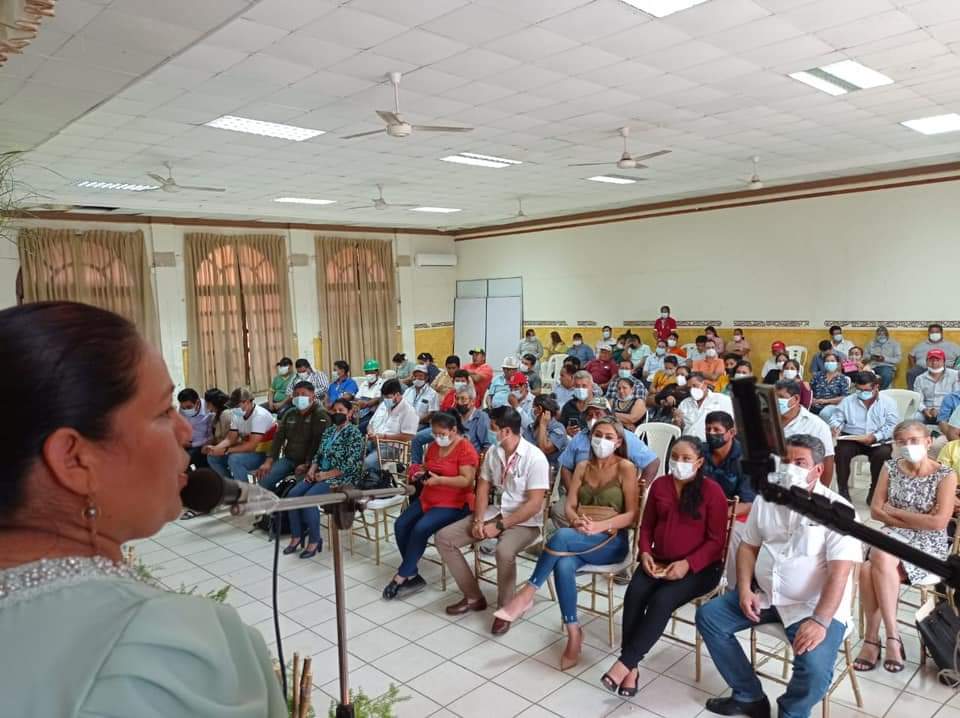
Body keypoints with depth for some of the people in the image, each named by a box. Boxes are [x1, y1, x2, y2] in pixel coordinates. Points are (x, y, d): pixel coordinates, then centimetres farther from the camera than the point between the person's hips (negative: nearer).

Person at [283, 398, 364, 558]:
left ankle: (314, 540, -11)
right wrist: (312, 470, -3)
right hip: (321, 474, 8)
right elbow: (318, 453, 17)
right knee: (293, 494, -12)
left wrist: (325, 475, -17)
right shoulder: (329, 430, 15)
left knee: (309, 498, -26)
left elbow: (350, 465, -17)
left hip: (341, 477, -8)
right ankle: (296, 537, -2)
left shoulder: (354, 433, -10)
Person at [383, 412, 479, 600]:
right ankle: (412, 576, -4)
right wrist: (420, 473, 0)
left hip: (455, 504, -8)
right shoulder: (433, 446, 11)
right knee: (400, 525, -13)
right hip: (427, 499, 8)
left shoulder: (465, 449, -13)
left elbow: (467, 480, -20)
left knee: (420, 529, -26)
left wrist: (439, 480, -25)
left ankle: (402, 577, -9)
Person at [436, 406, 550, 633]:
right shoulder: (493, 452, 1)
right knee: (443, 537, -4)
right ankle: (473, 597, 8)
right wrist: (478, 520, -9)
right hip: (494, 512, 7)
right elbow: (483, 488, 8)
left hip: (525, 522, -7)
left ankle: (505, 609, -10)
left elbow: (534, 504, -22)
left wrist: (499, 526, -22)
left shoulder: (534, 457, -20)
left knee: (503, 551, -38)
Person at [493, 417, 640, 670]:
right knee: (563, 566, -32)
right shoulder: (582, 467, 13)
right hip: (579, 539, 4)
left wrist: (598, 526, -22)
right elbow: (569, 506, 7)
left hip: (612, 541, -4)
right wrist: (577, 521, -17)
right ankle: (573, 633, -19)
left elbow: (632, 514, -7)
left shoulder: (625, 468, -2)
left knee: (562, 536, -33)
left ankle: (527, 594, -22)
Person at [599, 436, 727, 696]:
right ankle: (632, 668, -19)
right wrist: (645, 552, -6)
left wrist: (688, 564, -20)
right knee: (634, 594, -25)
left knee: (662, 601, -29)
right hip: (659, 561, 4)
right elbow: (646, 526, 13)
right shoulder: (659, 485, 7)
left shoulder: (712, 491, -7)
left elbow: (716, 540, -8)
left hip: (699, 567, -4)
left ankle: (624, 663, -21)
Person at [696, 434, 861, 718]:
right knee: (708, 615, -1)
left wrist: (820, 621, -30)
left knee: (815, 667, -29)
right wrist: (744, 590, -4)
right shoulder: (766, 498, 5)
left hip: (813, 605, -6)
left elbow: (840, 570, -21)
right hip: (764, 595, 6)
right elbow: (748, 546, 11)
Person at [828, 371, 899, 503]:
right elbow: (836, 419, 13)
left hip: (878, 441, -1)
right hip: (852, 439, 1)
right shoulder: (847, 401, 14)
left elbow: (893, 426, -4)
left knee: (883, 453, -34)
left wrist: (874, 437, -21)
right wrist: (836, 427, -13)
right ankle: (843, 490, -15)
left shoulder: (888, 402, 7)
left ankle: (875, 491, -13)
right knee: (842, 451, -31)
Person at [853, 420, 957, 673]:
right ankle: (891, 635, -17)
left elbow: (939, 522, -14)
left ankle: (873, 637, -17)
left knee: (876, 568, -31)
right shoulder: (890, 468, 5)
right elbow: (875, 511, 2)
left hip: (928, 546, -3)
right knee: (866, 569, -29)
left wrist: (895, 512, -8)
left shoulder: (946, 475, -5)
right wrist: (914, 522, -9)